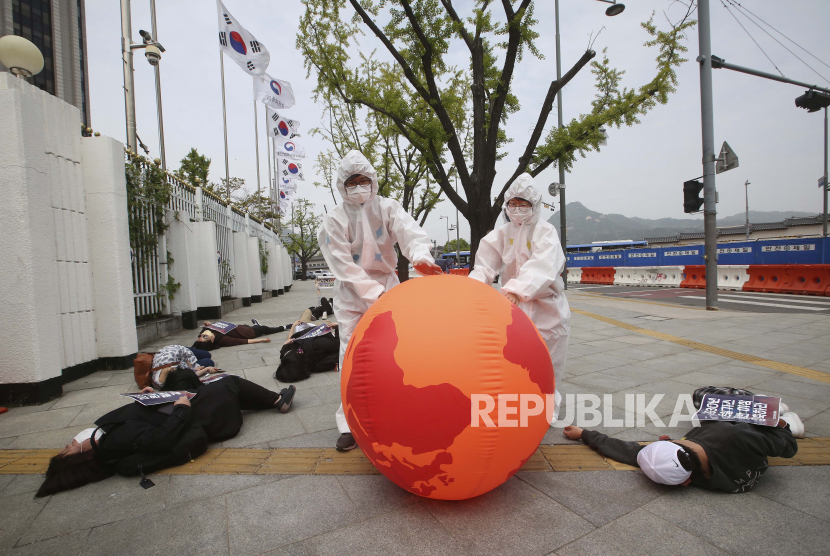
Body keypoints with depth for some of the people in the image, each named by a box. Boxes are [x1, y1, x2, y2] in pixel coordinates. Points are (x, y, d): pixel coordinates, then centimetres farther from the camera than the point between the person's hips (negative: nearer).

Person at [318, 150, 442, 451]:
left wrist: (420, 256, -44)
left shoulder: (387, 208, -1)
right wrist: (373, 293, -23)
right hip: (351, 293, -1)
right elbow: (343, 265, -12)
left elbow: (410, 231, -21)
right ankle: (350, 423, 10)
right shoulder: (333, 221, -3)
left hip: (386, 284, 1)